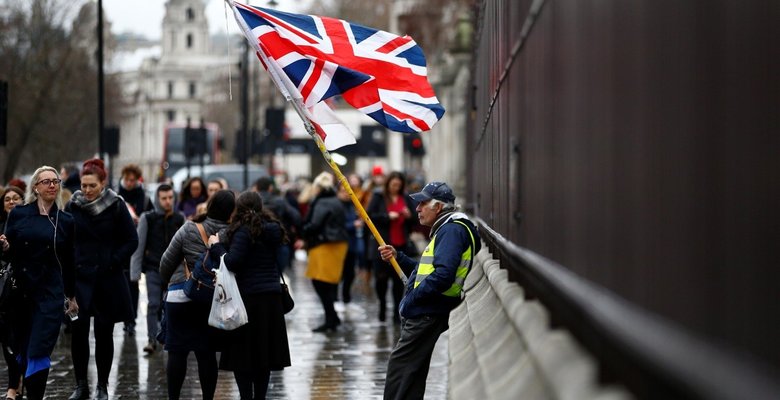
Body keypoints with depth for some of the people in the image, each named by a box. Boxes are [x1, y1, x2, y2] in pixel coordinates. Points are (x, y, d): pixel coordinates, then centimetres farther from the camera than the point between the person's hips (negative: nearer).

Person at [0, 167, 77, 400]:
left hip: (50, 293, -1)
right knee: (21, 349, 6)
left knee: (39, 351, -9)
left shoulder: (65, 221, 5)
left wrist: (72, 295, 12)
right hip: (20, 290, 1)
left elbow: (69, 262, 10)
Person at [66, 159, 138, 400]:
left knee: (104, 333, 3)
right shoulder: (73, 206, 3)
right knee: (78, 331, -7)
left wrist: (113, 262, -7)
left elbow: (132, 241, 1)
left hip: (108, 279, -1)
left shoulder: (116, 206, -2)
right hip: (79, 277, 1)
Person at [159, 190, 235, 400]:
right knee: (207, 353, 8)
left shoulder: (189, 230, -11)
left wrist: (165, 282, 15)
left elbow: (167, 261, -4)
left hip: (180, 296, -2)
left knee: (177, 351, 5)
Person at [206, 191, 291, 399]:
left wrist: (216, 246, -7)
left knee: (242, 353, -1)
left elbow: (232, 262, -18)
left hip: (249, 297, -7)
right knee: (264, 351, 11)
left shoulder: (244, 231, -12)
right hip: (272, 297, 7)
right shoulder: (273, 230, 9)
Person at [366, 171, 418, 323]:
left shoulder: (406, 199, 11)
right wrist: (387, 216, -16)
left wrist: (409, 216, -9)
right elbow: (369, 215, -7)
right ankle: (382, 305, 23)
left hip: (401, 245, 2)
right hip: (382, 244, -2)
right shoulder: (378, 197, 2)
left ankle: (397, 311, 8)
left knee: (399, 279, 1)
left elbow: (415, 220, 12)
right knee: (381, 277, -1)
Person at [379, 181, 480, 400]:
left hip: (428, 314, -11)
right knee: (413, 371, 15)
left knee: (399, 366, -10)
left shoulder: (453, 230, -15)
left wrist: (412, 298, -19)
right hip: (422, 313, 11)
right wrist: (398, 257, 14)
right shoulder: (445, 229, 20)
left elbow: (443, 275, -27)